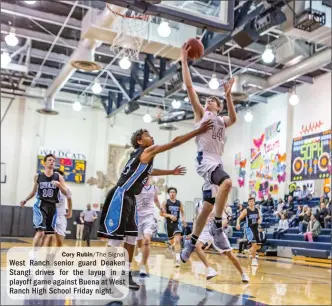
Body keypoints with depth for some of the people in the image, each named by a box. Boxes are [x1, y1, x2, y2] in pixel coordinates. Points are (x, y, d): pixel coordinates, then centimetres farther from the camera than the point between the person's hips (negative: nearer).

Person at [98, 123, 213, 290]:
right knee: (116, 237, -8)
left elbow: (149, 171, 41)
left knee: (132, 237, 11)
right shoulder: (147, 151, -9)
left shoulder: (145, 156, 18)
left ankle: (126, 275, 18)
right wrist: (198, 131, -10)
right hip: (120, 196, -10)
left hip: (129, 198, 10)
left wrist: (171, 172, 48)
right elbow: (175, 142, -13)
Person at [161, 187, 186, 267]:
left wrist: (183, 218, -1)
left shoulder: (179, 203, 4)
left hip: (177, 223, -1)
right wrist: (170, 216, -24)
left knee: (177, 241, -19)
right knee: (172, 242, 17)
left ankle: (177, 259, -23)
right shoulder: (165, 202, -3)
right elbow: (161, 213, -9)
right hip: (169, 223, 1)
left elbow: (182, 212, 18)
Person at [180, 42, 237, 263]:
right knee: (227, 182, -34)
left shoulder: (222, 120, 23)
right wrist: (184, 59, 2)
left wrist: (228, 95, -12)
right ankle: (217, 226, -25)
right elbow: (189, 87, 4)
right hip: (205, 160, -6)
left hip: (217, 162, 6)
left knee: (208, 207, 8)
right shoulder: (201, 113, 12)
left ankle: (191, 244, 19)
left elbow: (234, 119, -3)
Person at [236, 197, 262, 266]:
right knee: (254, 244, -20)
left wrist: (260, 220, -8)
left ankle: (249, 251, 38)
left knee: (258, 246, 11)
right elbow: (239, 218, -6)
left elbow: (260, 217, 16)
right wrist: (238, 224, -25)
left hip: (255, 228, 6)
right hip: (249, 228, -6)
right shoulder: (246, 210, -9)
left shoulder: (257, 210, 4)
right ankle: (254, 259, -9)